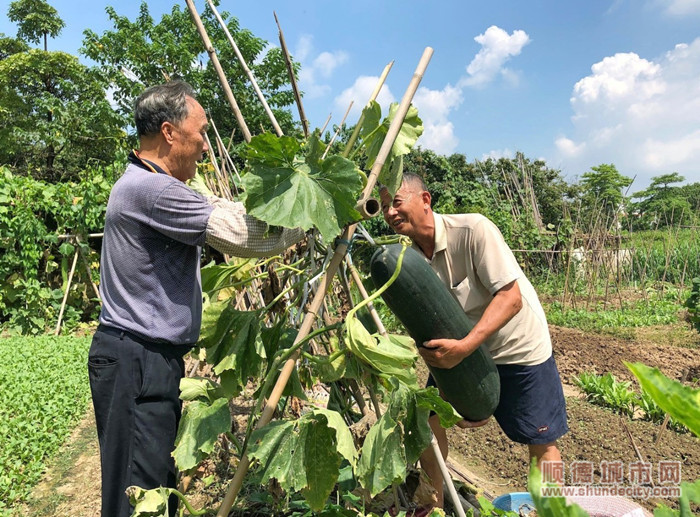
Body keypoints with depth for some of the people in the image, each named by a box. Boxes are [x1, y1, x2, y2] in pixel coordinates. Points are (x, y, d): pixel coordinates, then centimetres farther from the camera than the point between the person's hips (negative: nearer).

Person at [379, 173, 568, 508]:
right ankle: (433, 503, 27)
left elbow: (511, 297, -29)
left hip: (519, 348, -5)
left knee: (541, 440, 5)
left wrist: (465, 346, -38)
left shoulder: (473, 230, -26)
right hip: (460, 349, 5)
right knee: (428, 415, 4)